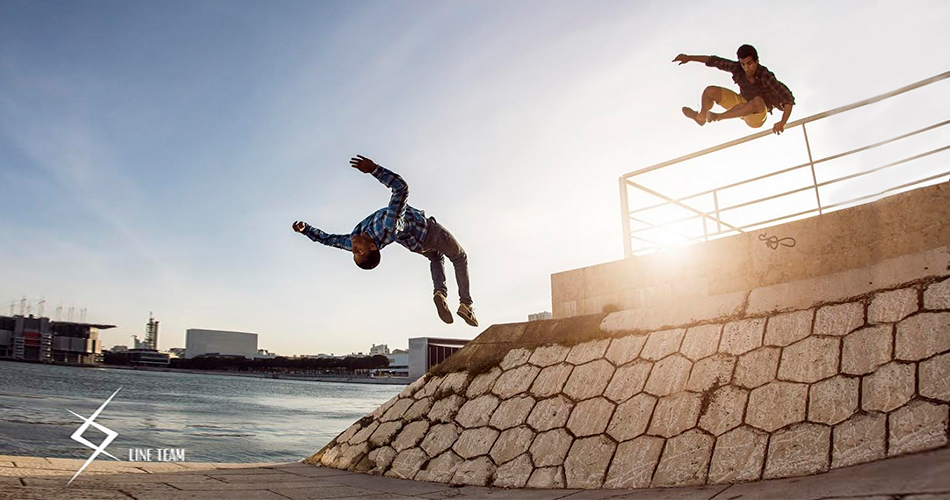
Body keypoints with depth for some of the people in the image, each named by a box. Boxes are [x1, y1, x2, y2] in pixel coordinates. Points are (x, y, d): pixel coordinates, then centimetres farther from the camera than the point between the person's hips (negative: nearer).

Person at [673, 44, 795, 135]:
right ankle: (700, 117, 20)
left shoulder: (765, 77, -33)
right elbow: (714, 61, -10)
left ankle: (719, 116, -18)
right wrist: (689, 58, -11)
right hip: (741, 102, 5)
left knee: (758, 101, -41)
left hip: (756, 115, -5)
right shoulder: (737, 68, -20)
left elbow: (788, 98, -37)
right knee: (710, 91, -10)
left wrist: (782, 122, -50)